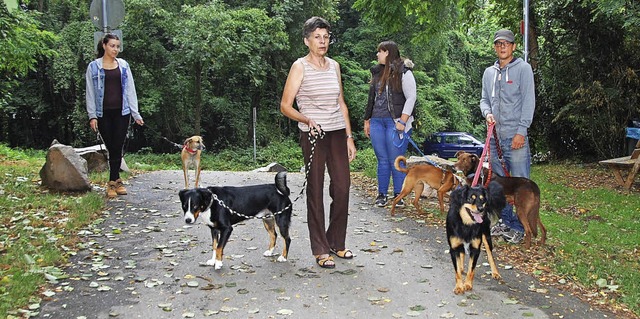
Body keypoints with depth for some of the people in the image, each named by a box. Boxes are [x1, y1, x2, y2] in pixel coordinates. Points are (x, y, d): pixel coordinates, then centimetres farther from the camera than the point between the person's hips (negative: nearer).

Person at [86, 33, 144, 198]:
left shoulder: (123, 65, 8)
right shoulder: (94, 67, 3)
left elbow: (130, 90, 8)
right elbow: (90, 92, 2)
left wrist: (136, 114, 3)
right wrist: (92, 116, -6)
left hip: (121, 112, 1)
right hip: (103, 113, -1)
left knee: (117, 148, -1)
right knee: (111, 148, 1)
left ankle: (113, 182, 6)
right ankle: (116, 181, 11)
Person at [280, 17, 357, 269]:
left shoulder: (334, 66, 12)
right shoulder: (300, 67, -4)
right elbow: (285, 106, -6)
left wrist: (349, 137, 12)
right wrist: (307, 120, -23)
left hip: (337, 134, 5)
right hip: (313, 135, -5)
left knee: (342, 187, 4)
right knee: (315, 191, 0)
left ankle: (336, 243, 20)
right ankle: (320, 250, 8)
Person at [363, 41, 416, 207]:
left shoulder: (403, 72, -3)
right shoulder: (377, 72, 16)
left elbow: (411, 98, -8)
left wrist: (402, 122, -14)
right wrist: (367, 120, 19)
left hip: (395, 123, -6)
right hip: (377, 122, 6)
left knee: (396, 161, -2)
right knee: (382, 160, 8)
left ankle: (399, 196, 7)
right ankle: (382, 194, 15)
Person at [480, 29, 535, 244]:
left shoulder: (523, 68, -2)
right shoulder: (489, 72, 15)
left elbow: (528, 101, -8)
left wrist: (521, 131, -14)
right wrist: (487, 113, -3)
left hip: (515, 136, -6)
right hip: (495, 136, 6)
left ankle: (519, 227, 2)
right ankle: (505, 222, 23)